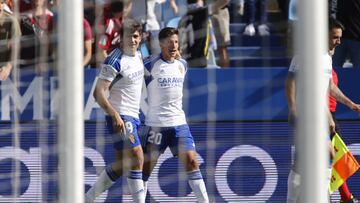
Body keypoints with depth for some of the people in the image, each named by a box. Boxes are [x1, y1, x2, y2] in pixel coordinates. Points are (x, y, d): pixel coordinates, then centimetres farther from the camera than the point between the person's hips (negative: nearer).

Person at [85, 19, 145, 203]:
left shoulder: (138, 55, 9)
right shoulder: (115, 61, -17)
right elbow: (98, 92, -20)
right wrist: (114, 115, -28)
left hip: (132, 116, 9)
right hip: (120, 116, -9)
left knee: (122, 164, 10)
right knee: (136, 158, -15)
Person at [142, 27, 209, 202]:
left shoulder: (182, 65, 10)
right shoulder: (150, 65, -8)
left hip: (179, 123, 4)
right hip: (156, 124, -4)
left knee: (191, 161, -4)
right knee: (147, 165, 1)